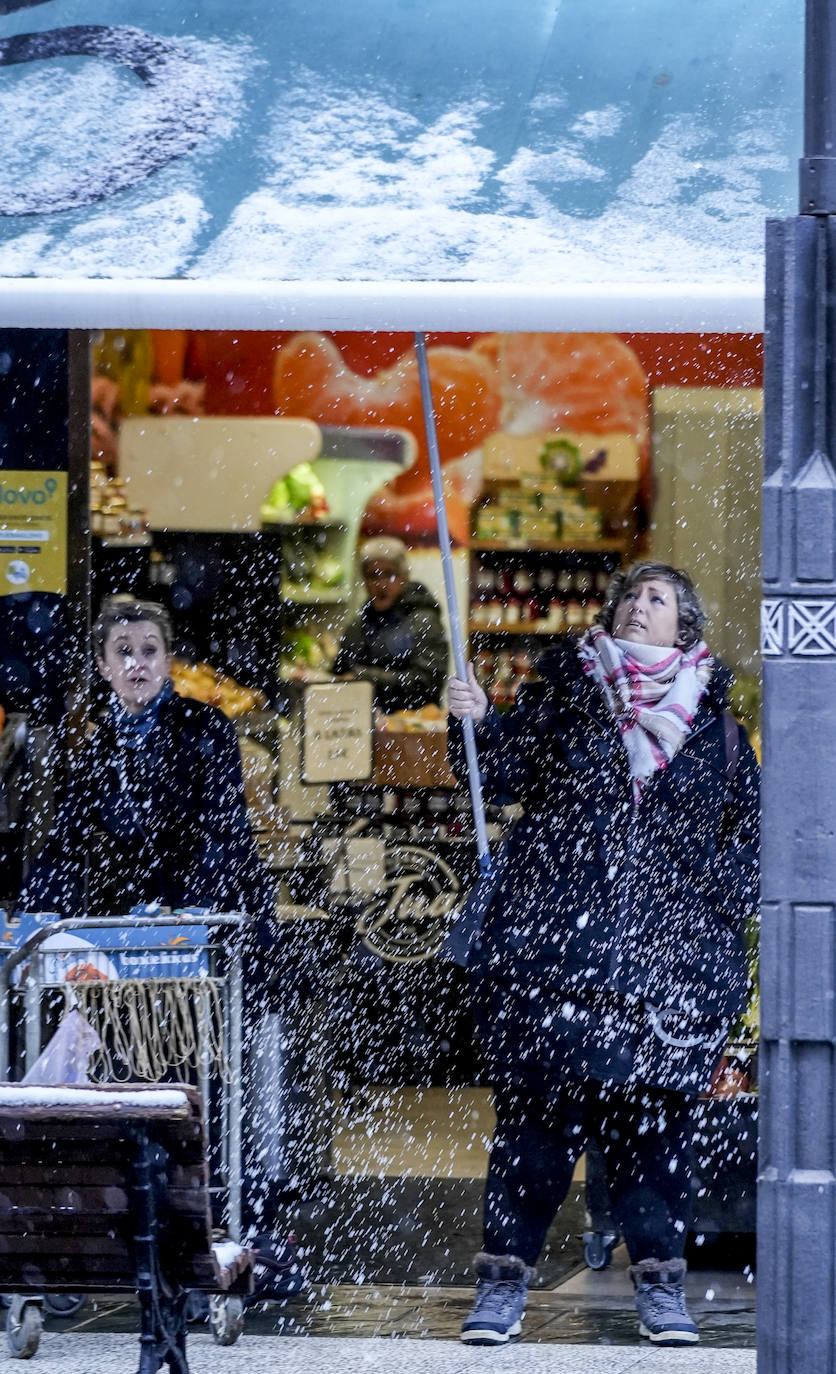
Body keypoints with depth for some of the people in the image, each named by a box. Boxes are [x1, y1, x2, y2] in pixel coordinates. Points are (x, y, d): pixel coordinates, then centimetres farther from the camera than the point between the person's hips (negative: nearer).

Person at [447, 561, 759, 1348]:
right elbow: (506, 771, 2)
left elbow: (746, 826, 17)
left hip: (667, 952, 1)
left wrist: (725, 896, 2)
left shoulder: (714, 722, 12)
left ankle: (660, 1282, 9)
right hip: (554, 941, -1)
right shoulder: (564, 693, 10)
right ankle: (504, 1276, 1)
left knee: (655, 1107, 0)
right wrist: (477, 724, -16)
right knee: (536, 1101, -4)